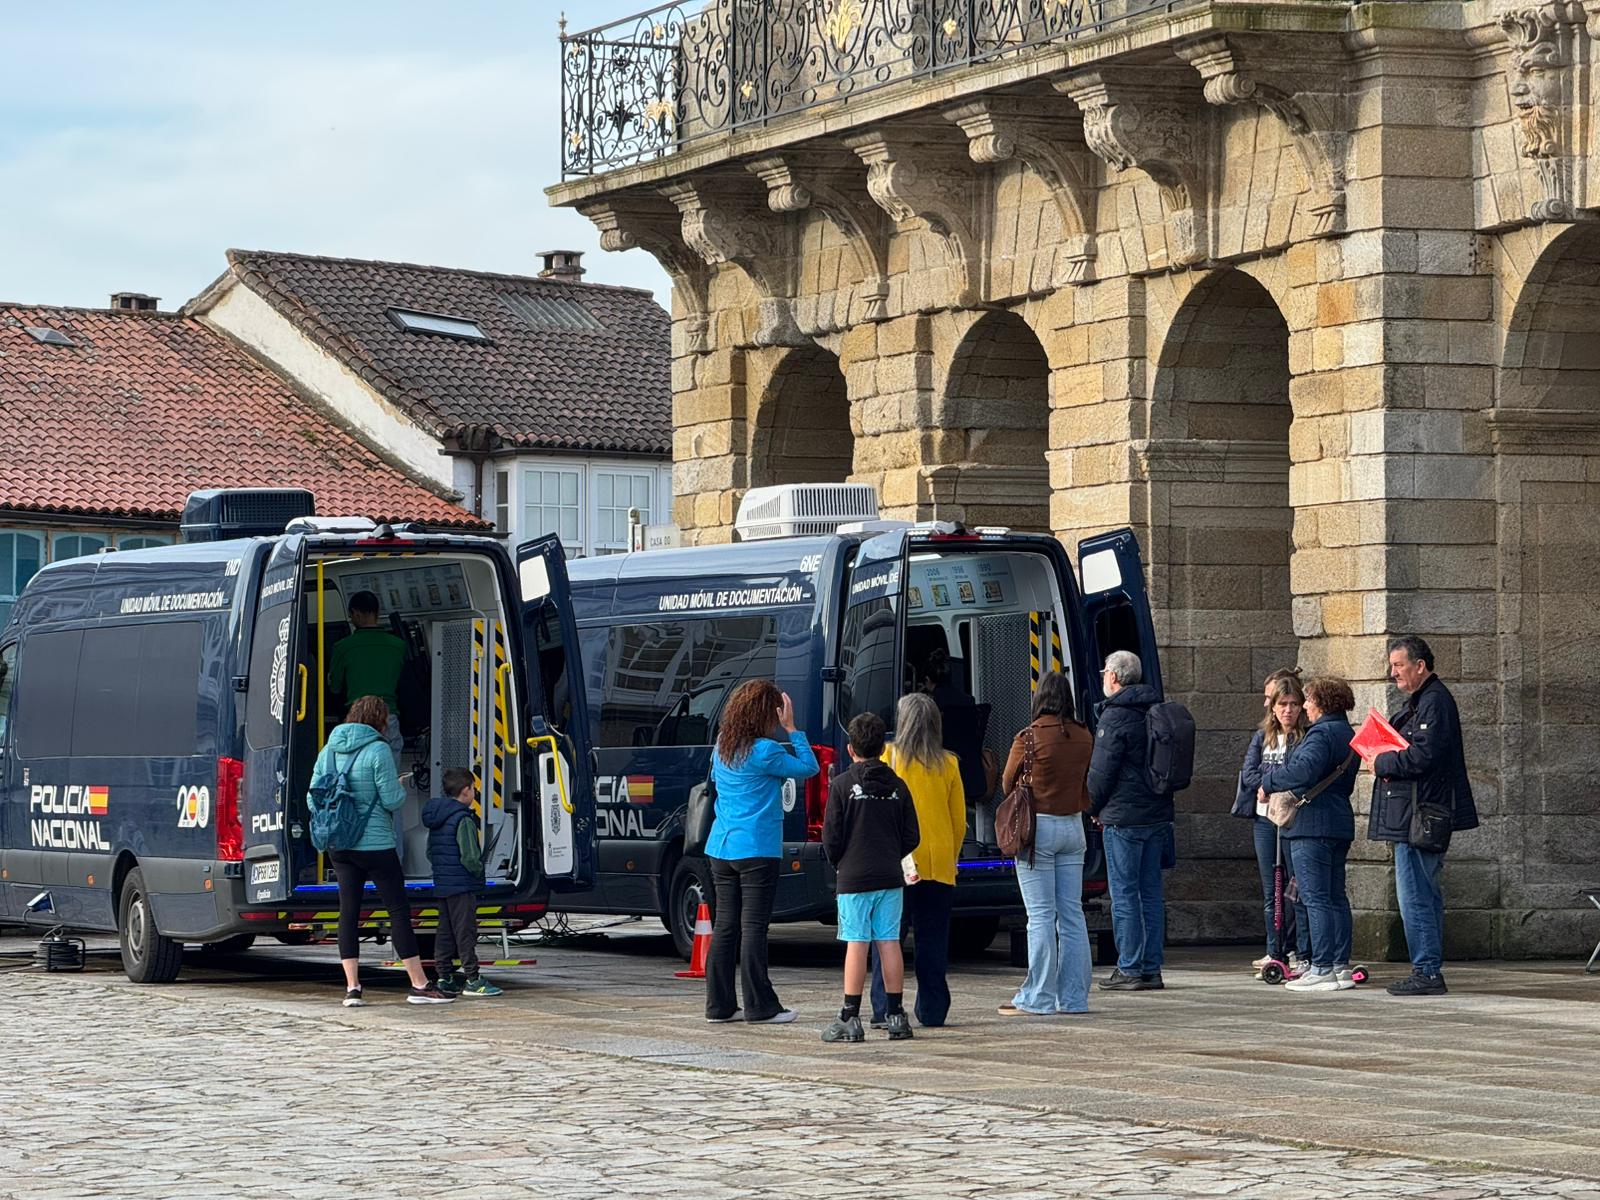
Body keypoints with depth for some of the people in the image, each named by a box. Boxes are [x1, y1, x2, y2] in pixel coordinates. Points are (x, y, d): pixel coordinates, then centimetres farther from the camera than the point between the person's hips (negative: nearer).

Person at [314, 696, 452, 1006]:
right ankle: (419, 985, 3)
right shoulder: (377, 750, -12)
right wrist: (400, 788, 8)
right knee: (399, 910, 1)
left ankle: (351, 987, 1)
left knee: (348, 912, 6)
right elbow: (391, 800, -13)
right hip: (375, 844, -6)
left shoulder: (328, 751, 7)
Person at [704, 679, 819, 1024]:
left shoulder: (721, 748, 8)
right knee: (753, 927, -4)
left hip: (721, 847, 7)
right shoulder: (765, 751, -13)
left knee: (726, 925, 10)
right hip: (756, 849, -7)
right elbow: (808, 767, -5)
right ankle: (759, 1007, -2)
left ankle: (719, 1005, 11)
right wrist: (792, 730, 0)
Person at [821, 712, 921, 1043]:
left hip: (853, 879, -3)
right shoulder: (898, 786, 5)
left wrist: (838, 863, 11)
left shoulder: (842, 784, -6)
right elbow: (912, 836, 7)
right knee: (889, 943, 7)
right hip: (890, 878, 4)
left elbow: (831, 836, -6)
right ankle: (895, 1016, 8)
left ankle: (850, 1019, -4)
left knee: (856, 945, -4)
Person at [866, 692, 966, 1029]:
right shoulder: (948, 764, 3)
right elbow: (960, 820, 8)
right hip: (939, 863, 2)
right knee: (933, 939, 8)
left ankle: (884, 1010, -3)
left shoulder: (890, 758, -4)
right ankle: (932, 1013, 10)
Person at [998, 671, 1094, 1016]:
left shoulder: (1029, 738, -12)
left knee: (1040, 916, -4)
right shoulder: (1083, 738, 3)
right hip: (1073, 827, 5)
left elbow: (1008, 784, 1)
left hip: (1038, 828, -5)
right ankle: (1074, 997, 11)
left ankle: (1037, 998, -2)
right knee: (1072, 914, 9)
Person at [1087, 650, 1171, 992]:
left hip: (1124, 817, -7)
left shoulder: (1115, 716, -12)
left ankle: (1129, 969, -4)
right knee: (1151, 891, 9)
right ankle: (1151, 969, 10)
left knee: (1124, 893, -3)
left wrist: (1095, 808, 5)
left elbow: (1102, 770, -11)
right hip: (1158, 815, 8)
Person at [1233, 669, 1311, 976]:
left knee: (1298, 888, -7)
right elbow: (1248, 773, 2)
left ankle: (1303, 956, -4)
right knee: (1271, 891, 8)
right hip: (1265, 818, 5)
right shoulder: (1262, 737, 13)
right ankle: (1276, 953, 13)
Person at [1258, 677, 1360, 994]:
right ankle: (1341, 966, 12)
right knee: (1336, 897, 12)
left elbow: (1305, 769, -30)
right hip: (1340, 822, 10)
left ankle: (1322, 970, -10)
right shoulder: (1348, 734, 17)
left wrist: (1269, 782, -16)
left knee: (1316, 899, -8)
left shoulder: (1321, 733, -14)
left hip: (1312, 825, -10)